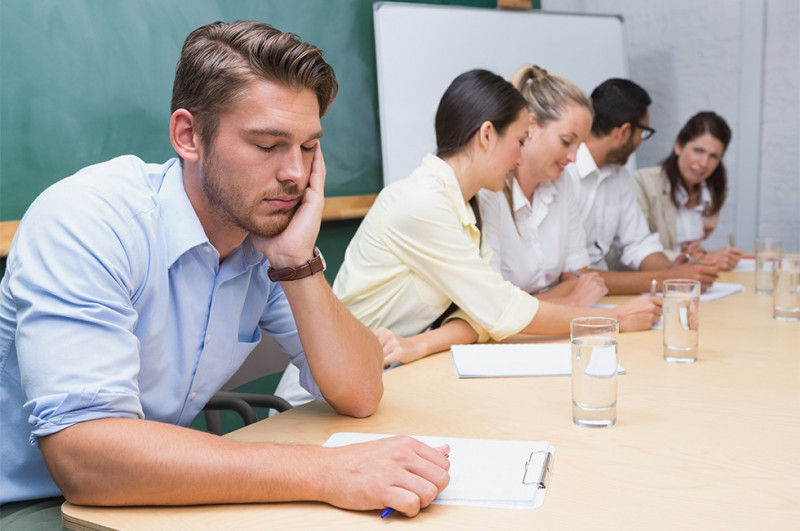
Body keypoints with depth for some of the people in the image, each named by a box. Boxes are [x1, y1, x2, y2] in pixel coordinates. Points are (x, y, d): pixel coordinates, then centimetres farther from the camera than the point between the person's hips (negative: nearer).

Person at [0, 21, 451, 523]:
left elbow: (359, 396, -6)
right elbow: (83, 454, -31)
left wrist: (298, 263, -19)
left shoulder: (267, 236, -4)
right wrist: (326, 472, -33)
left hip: (163, 494, 5)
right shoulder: (85, 222, -21)